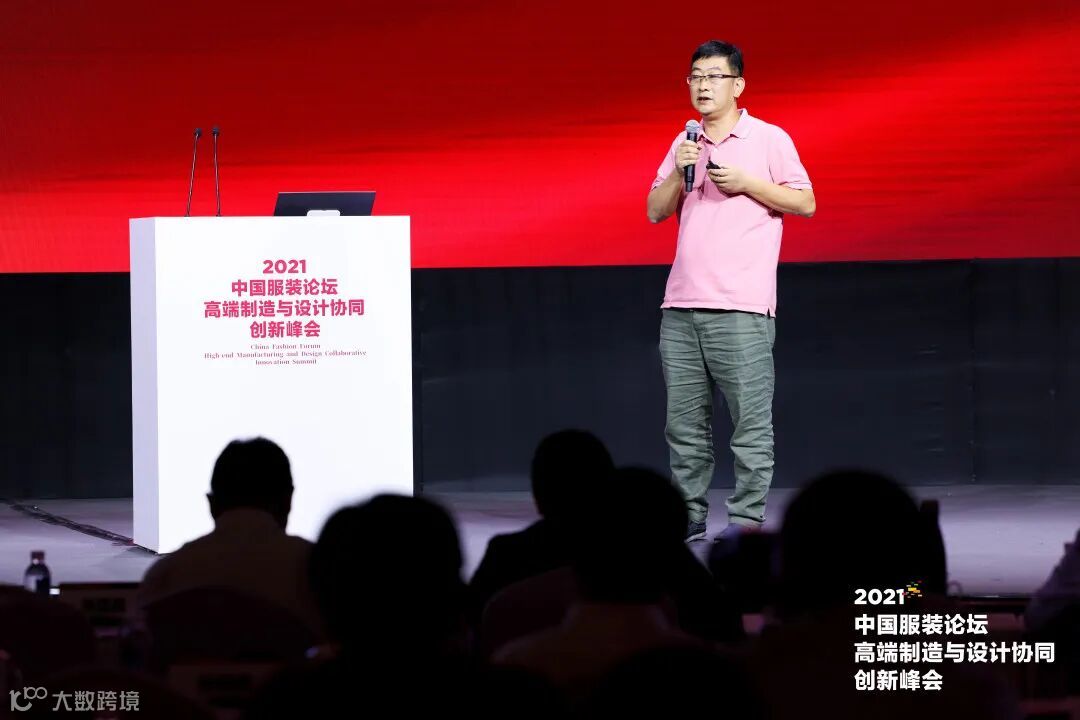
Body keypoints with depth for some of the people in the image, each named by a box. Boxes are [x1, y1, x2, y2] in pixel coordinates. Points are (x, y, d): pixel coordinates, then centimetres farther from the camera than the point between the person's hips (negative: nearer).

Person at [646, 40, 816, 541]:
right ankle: (690, 514, 9)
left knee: (751, 419, -6)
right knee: (684, 420, 4)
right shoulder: (684, 144, 18)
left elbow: (806, 202, 0)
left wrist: (746, 183, -9)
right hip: (681, 308, 5)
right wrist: (678, 171, -3)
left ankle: (747, 516, -5)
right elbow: (656, 211, 14)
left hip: (740, 306, -5)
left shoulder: (769, 139, 3)